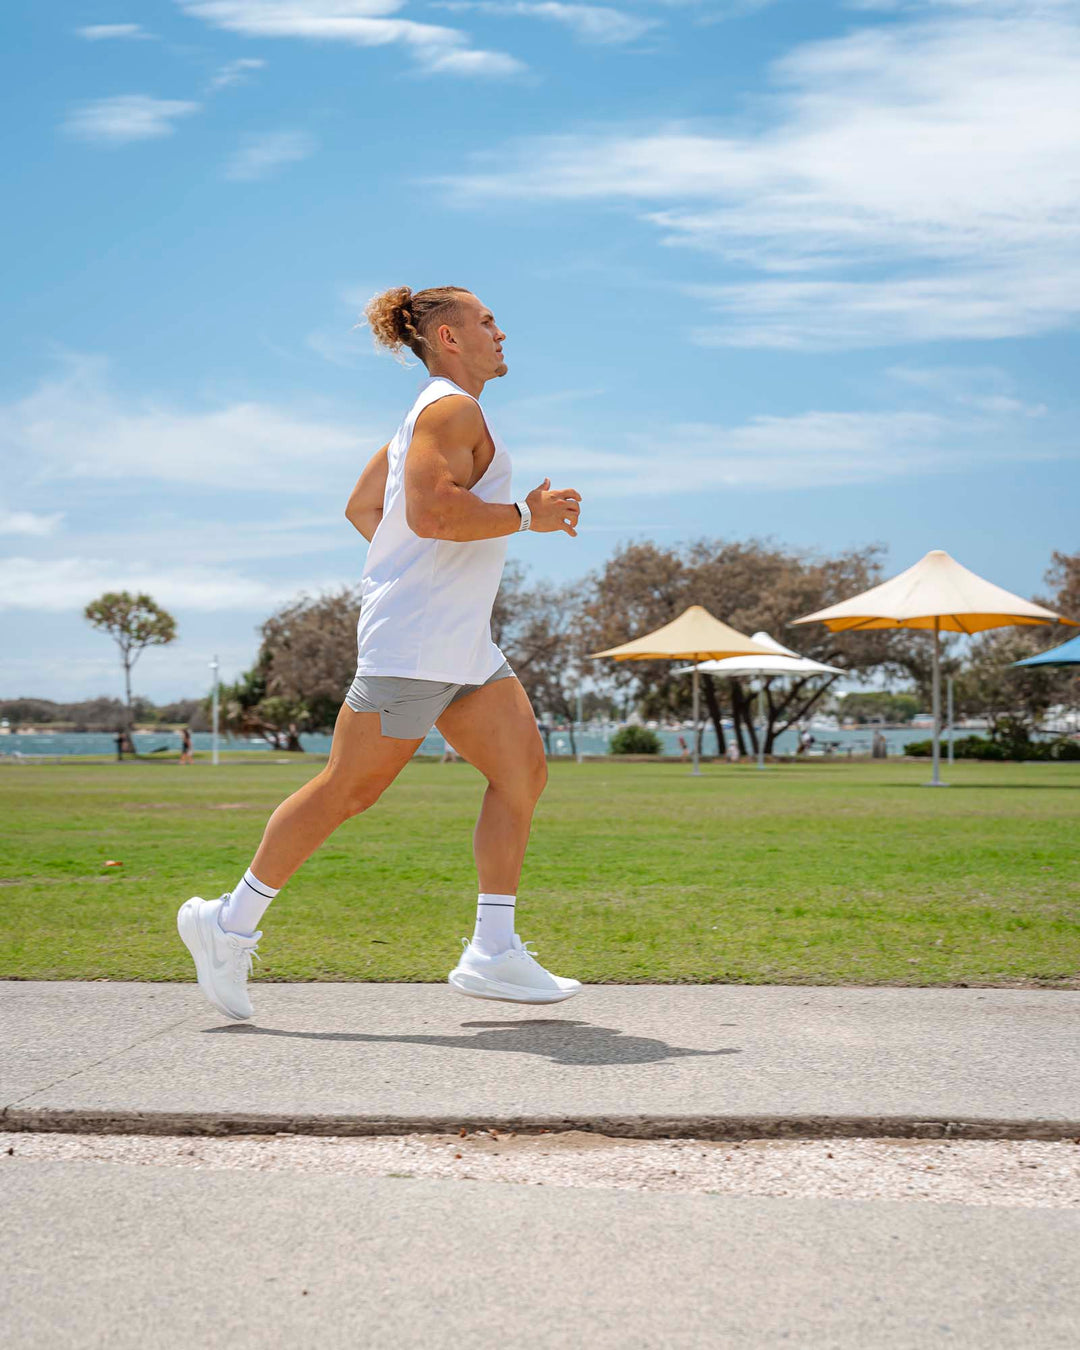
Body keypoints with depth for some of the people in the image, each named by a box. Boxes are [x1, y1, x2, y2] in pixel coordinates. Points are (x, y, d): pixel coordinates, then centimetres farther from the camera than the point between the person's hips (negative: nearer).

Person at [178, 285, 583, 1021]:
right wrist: (527, 516, -17)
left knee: (524, 771, 2)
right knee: (349, 789, -4)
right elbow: (431, 511, -24)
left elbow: (363, 506, 24)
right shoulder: (452, 409, -10)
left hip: (463, 643, 10)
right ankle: (232, 923, 8)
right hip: (415, 640, -10)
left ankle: (493, 952, 2)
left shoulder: (433, 415, 21)